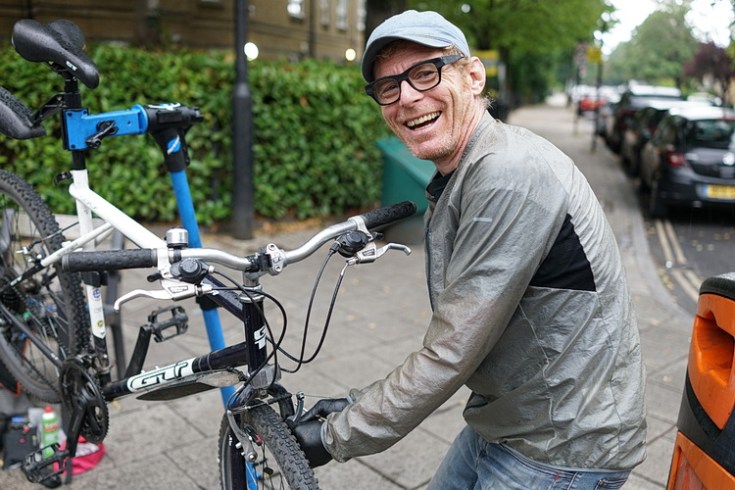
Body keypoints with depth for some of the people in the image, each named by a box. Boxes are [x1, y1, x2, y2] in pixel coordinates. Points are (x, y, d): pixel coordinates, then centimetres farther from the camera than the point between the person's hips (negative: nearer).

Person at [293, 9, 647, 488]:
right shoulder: (452, 182, 4)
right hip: (503, 422, 8)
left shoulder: (510, 174, -25)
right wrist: (361, 406, 4)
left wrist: (337, 437, -14)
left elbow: (450, 355, -25)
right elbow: (455, 340, 8)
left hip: (563, 449, -7)